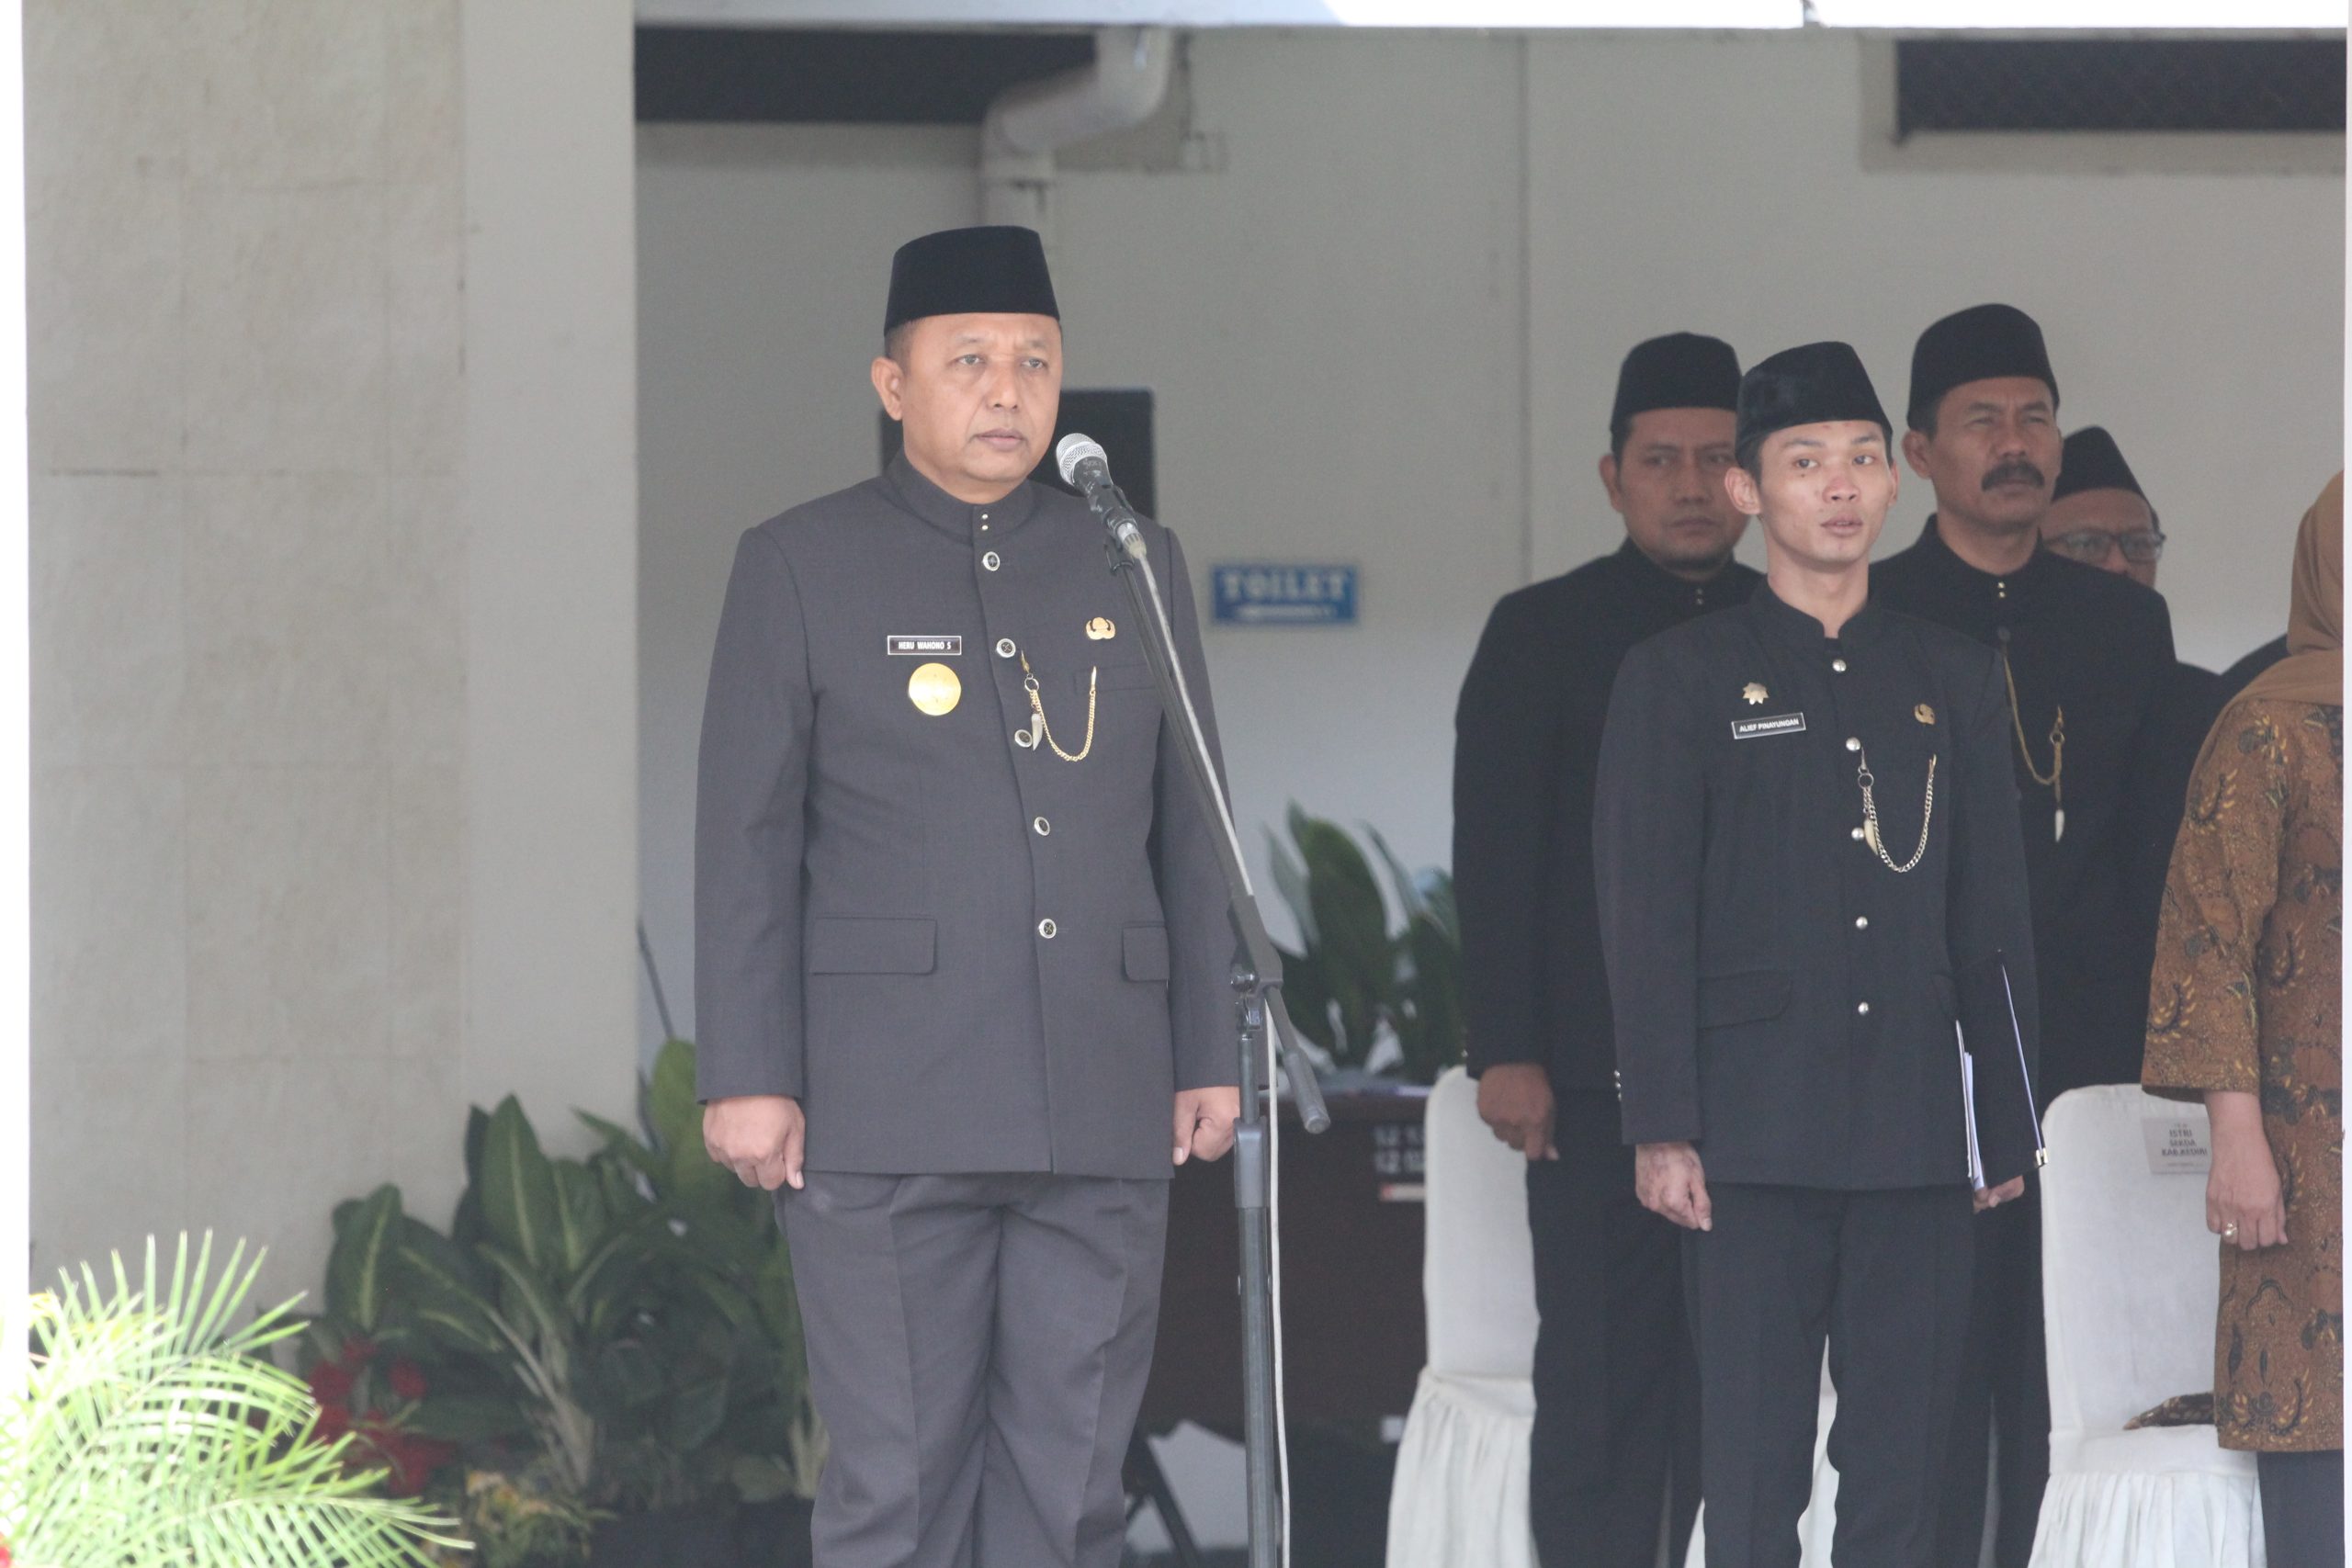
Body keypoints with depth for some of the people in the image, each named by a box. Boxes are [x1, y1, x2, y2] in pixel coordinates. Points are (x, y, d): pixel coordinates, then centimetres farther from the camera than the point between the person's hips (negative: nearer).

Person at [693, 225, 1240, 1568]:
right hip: (886, 1108, -3)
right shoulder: (802, 567, 3)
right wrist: (749, 1078, -6)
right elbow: (747, 843, 0)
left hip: (1104, 1108, 3)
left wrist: (1212, 1054, 9)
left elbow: (1188, 834, 15)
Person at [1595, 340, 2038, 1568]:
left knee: (1902, 1463, 2)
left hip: (1922, 1133, 3)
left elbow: (1997, 915, 15)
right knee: (1753, 1465, -4)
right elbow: (1645, 917, 0)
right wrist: (1661, 1129, -7)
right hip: (1756, 1133, -3)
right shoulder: (1680, 677, 5)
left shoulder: (1958, 682, 14)